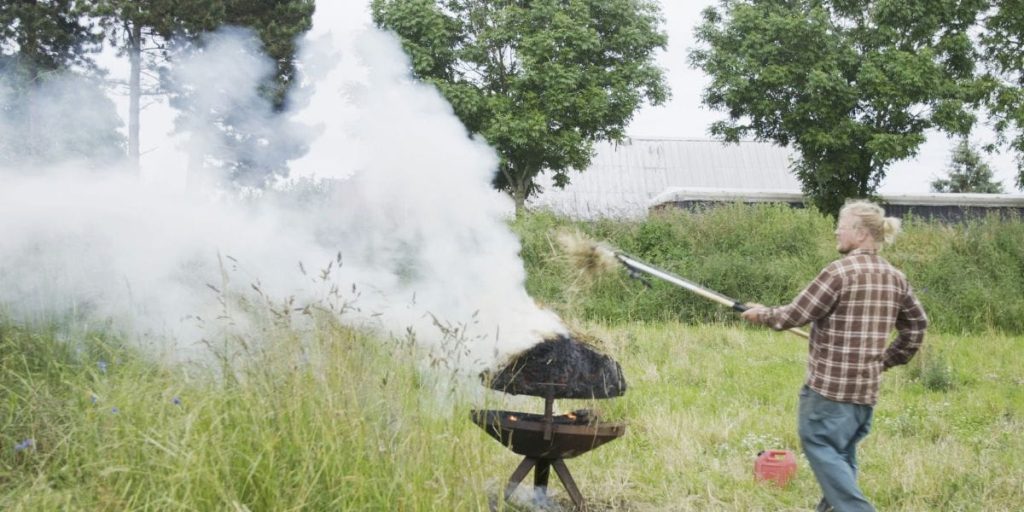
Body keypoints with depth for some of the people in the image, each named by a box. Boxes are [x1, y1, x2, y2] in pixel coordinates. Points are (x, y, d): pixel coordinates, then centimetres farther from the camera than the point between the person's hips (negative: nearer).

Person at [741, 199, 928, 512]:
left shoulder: (840, 271, -14)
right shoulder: (895, 278, 9)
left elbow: (796, 314, -11)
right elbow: (917, 323, 17)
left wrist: (763, 315, 6)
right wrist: (890, 358, 22)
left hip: (830, 384, -8)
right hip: (868, 387, 8)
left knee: (820, 446, -1)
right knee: (842, 452, 17)